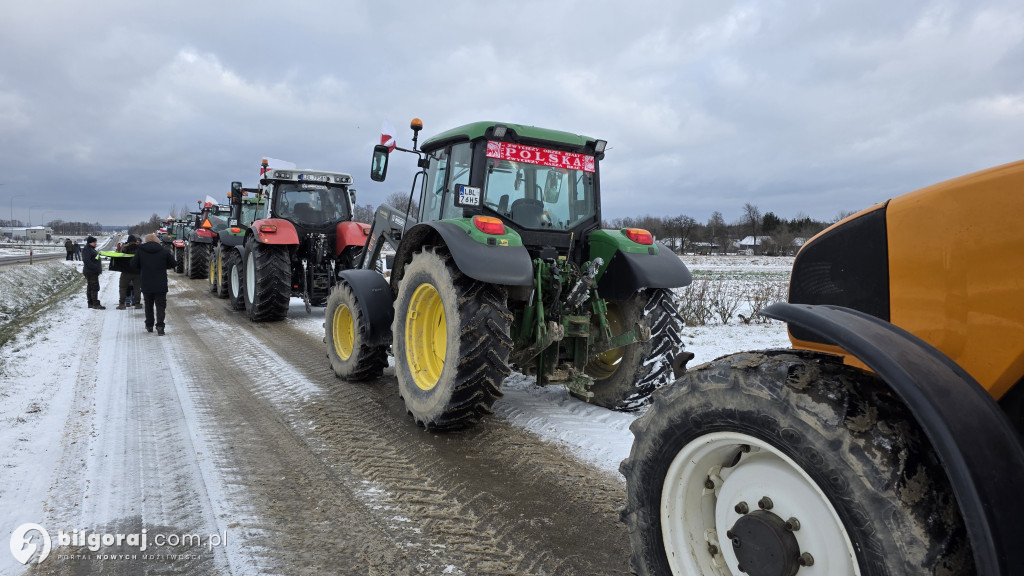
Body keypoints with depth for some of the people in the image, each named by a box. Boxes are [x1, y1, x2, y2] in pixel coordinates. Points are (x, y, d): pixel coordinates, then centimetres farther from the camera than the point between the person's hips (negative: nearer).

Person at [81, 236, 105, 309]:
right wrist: (95, 267, -27)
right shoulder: (86, 249, -13)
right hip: (90, 272, -11)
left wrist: (99, 268, 18)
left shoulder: (91, 249, 19)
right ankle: (96, 304, -11)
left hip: (94, 272, 11)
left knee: (90, 288, 13)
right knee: (95, 287, -11)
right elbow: (86, 260, -24)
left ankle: (91, 303, 18)